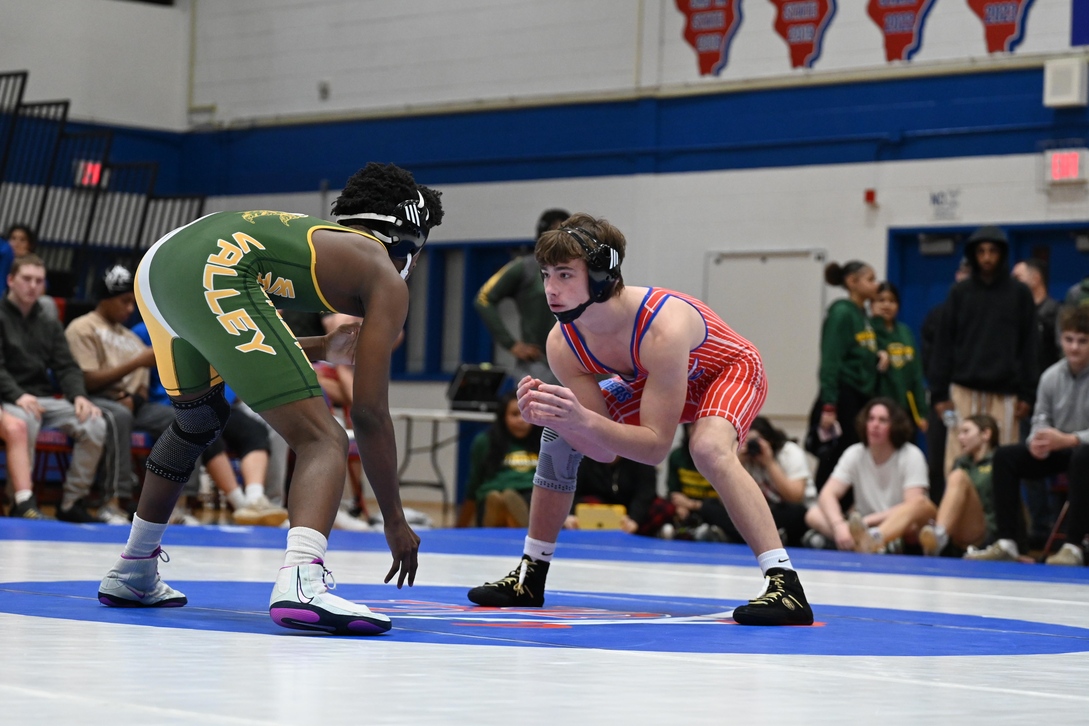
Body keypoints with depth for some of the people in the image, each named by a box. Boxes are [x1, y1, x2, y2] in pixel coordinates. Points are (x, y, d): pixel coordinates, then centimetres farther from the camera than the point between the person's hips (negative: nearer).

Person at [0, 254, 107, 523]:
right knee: (26, 420, -40)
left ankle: (72, 502, -13)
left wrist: (79, 396, -8)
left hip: (46, 399, 6)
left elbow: (67, 367, 13)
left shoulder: (50, 325, 20)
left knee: (94, 423, -20)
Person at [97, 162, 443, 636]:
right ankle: (299, 582, -33)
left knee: (197, 420, 34)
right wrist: (395, 521, 14)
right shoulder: (387, 278, 13)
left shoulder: (318, 235, 35)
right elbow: (369, 412, 8)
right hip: (215, 274, -9)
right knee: (323, 439, -6)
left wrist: (321, 350, 33)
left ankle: (131, 576, 44)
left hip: (156, 265, 9)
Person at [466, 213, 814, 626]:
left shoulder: (662, 328, -42)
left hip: (727, 371, -7)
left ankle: (784, 583, -37)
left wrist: (583, 420, -54)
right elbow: (604, 449, -19)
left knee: (709, 448, -37)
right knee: (559, 437, -1)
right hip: (654, 380, 7)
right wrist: (553, 416, -38)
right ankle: (530, 577, 15)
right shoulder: (562, 344, -23)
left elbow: (656, 446, -40)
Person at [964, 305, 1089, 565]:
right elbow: (1041, 420, 7)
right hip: (1057, 450, 6)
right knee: (1005, 455, -12)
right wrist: (1037, 440, -16)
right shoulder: (1050, 377, 3)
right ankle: (1006, 542, -15)